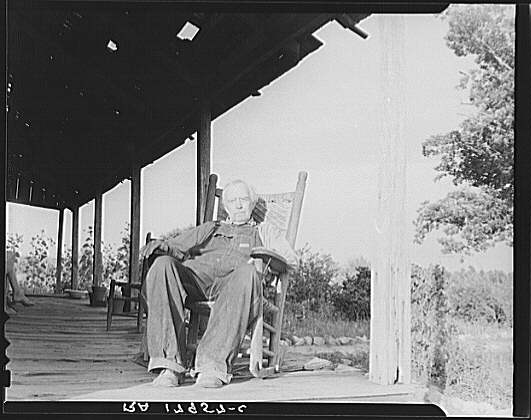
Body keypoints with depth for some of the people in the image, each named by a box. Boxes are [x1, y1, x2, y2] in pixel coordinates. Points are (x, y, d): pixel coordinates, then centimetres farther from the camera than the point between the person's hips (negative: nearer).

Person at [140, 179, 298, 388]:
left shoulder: (264, 232, 31)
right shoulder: (208, 229, 38)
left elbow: (290, 259, 15)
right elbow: (177, 249, 29)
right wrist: (162, 246, 5)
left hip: (233, 280, -2)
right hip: (197, 274, 2)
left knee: (246, 273, -40)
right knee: (162, 265, -31)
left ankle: (214, 363, -44)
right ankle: (169, 363, -36)